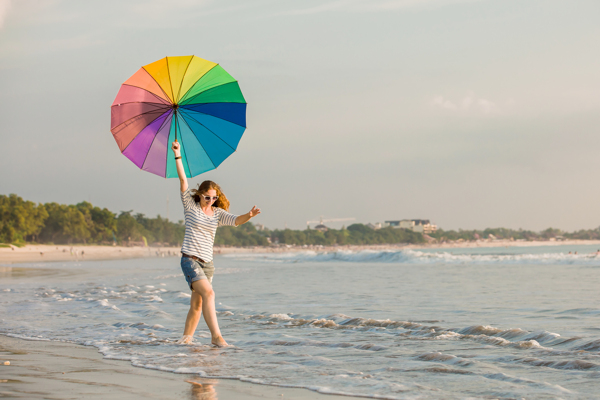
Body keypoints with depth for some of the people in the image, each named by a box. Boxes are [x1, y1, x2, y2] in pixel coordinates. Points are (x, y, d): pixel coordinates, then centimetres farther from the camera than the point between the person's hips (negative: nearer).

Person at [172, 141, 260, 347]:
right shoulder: (190, 206, 2)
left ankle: (187, 336, 25)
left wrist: (249, 215, -26)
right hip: (190, 259, -5)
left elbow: (236, 221, -5)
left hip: (207, 262, 5)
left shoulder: (217, 213, 10)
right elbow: (183, 180, -6)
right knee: (208, 293, -21)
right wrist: (178, 156, -13)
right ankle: (216, 336, -25)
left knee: (197, 303, 10)